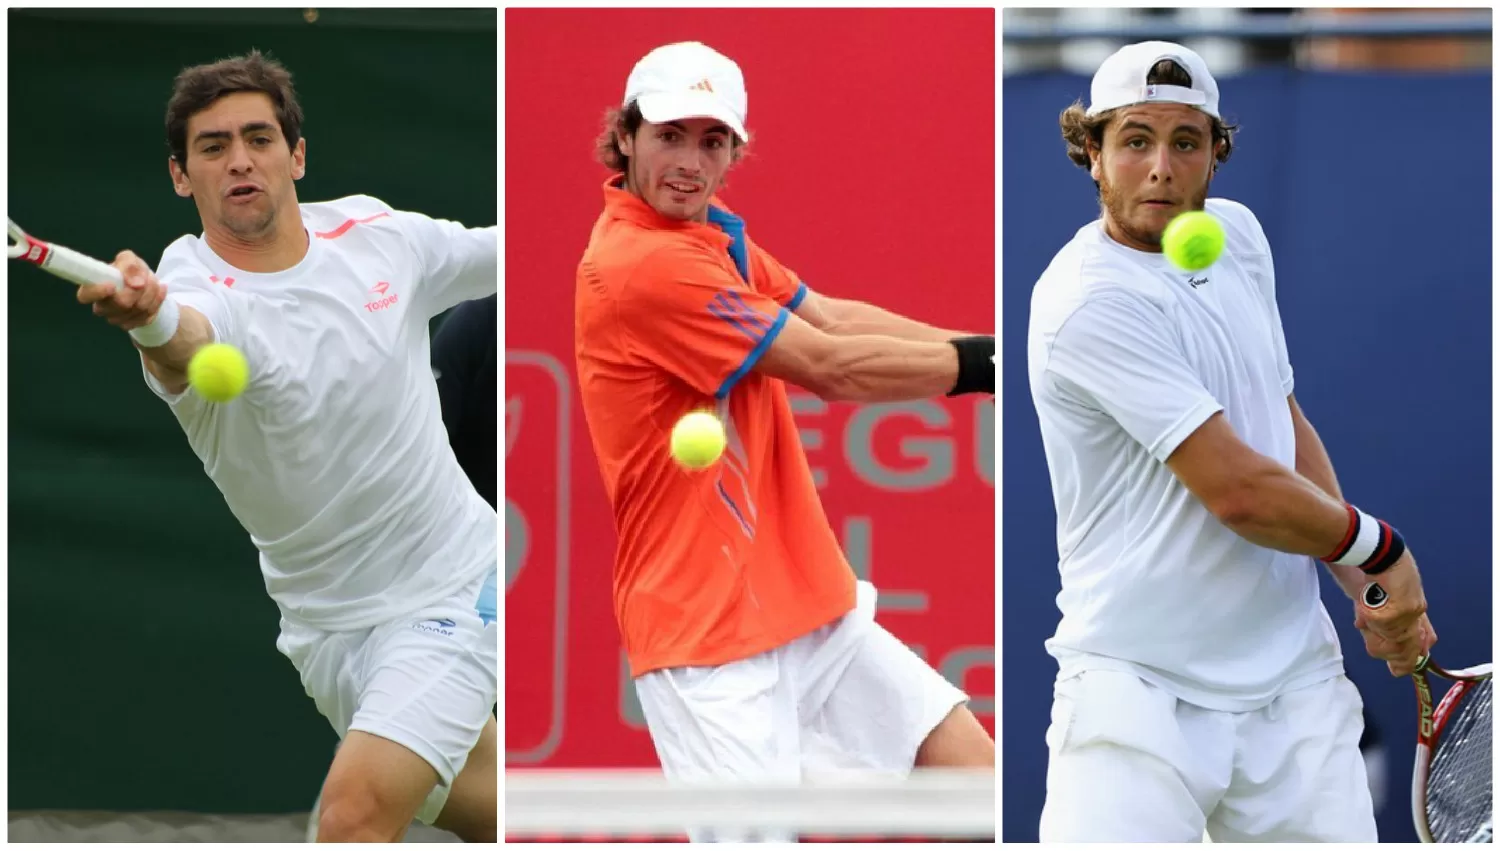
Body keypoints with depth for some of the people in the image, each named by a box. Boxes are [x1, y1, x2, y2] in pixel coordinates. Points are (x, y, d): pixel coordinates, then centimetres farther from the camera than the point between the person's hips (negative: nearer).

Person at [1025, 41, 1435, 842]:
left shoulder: (1238, 234, 10)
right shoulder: (1090, 302, -18)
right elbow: (1238, 489, -19)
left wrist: (1367, 588, 12)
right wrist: (1379, 547, -4)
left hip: (1295, 682, 7)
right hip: (1139, 691, -7)